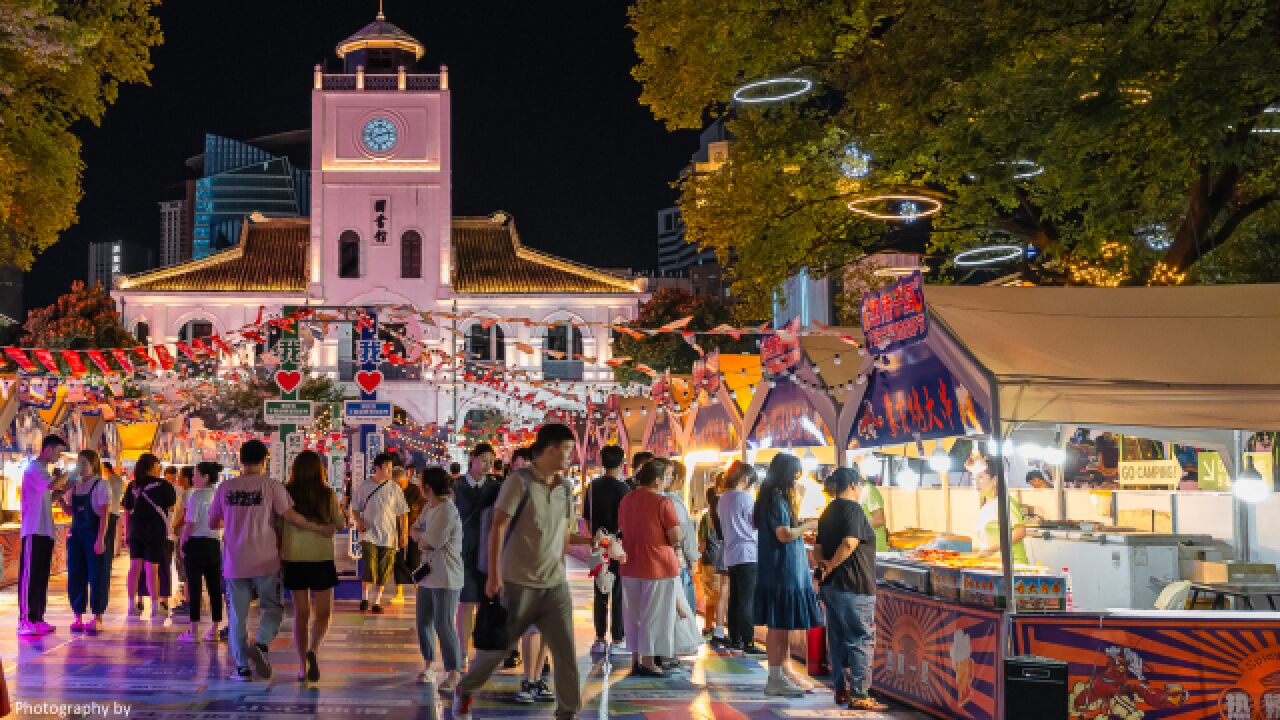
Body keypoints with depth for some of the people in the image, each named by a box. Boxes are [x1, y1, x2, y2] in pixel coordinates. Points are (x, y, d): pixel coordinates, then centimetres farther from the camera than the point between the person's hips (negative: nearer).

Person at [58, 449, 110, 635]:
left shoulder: (100, 485, -7)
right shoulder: (74, 485, 10)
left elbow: (104, 515, -10)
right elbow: (71, 512, 16)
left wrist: (100, 539, -16)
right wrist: (60, 499, -2)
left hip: (94, 534, -6)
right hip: (76, 533, 6)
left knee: (96, 576, -1)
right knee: (75, 576, 7)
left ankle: (97, 618, 6)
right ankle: (78, 617, 15)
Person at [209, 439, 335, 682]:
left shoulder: (225, 487, 2)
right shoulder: (271, 486, -6)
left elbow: (212, 523, 10)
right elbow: (291, 516, -13)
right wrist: (320, 529, -3)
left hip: (234, 563, 2)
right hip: (265, 562, -2)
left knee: (238, 615, 10)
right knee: (273, 607, 12)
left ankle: (242, 666, 11)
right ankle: (260, 644, -13)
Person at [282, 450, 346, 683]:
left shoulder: (287, 493, -3)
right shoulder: (328, 495, -5)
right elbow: (340, 525, 3)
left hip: (293, 559, 2)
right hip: (321, 559, -1)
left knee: (300, 613, 11)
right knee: (323, 613, 9)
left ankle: (303, 667, 12)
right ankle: (313, 650, -17)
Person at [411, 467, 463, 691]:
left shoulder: (446, 510, -18)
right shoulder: (429, 508, 13)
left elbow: (430, 542, -21)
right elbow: (414, 531, 13)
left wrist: (420, 538, -1)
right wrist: (425, 537, -8)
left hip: (445, 578, -10)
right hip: (427, 575, 10)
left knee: (444, 626, -10)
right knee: (423, 623, 16)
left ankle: (453, 675, -5)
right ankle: (428, 666, 30)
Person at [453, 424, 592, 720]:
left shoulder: (565, 490, 7)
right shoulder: (519, 481, -10)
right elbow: (497, 528, -13)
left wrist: (591, 540, 5)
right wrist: (494, 575, -18)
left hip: (555, 585, 5)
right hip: (518, 583, -4)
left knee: (566, 651, 0)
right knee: (497, 644, 10)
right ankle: (465, 691, 34)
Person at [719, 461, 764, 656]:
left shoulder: (722, 500, 13)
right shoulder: (746, 498, -10)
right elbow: (757, 523, -3)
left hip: (730, 556, 8)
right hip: (748, 554, -8)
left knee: (735, 599, 11)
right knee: (748, 601, -8)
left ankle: (735, 640, 15)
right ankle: (748, 643, -9)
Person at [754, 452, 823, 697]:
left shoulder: (781, 497, 17)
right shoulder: (775, 498, -15)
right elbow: (784, 535, -20)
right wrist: (809, 526, -8)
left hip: (790, 570, 10)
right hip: (780, 570, -10)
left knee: (785, 624, 15)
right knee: (778, 625, -6)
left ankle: (785, 671, 22)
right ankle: (776, 679, -3)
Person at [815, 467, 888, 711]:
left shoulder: (828, 513, 15)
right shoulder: (853, 509, -12)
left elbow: (817, 549, 15)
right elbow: (850, 543, -24)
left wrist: (824, 564, -1)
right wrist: (831, 566, -13)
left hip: (831, 587, 9)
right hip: (854, 586, -9)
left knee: (837, 638, 13)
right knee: (861, 640, -5)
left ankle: (841, 690, 19)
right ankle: (858, 696, -6)